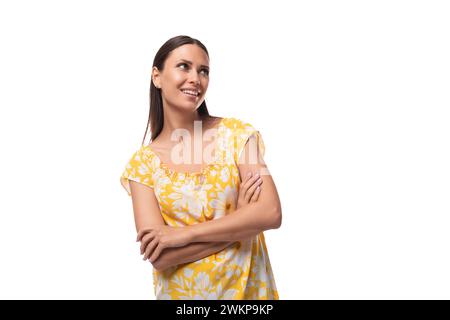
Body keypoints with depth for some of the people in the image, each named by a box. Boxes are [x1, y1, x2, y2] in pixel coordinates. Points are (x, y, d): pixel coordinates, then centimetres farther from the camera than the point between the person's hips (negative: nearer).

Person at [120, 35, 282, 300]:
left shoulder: (236, 132, -7)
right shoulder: (143, 163, -6)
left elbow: (271, 213, -18)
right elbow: (159, 256, -14)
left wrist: (184, 234, -19)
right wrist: (239, 218, -18)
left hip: (249, 286, 0)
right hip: (181, 292, 0)